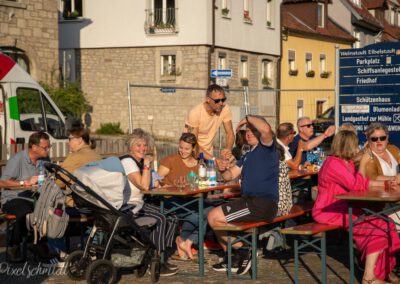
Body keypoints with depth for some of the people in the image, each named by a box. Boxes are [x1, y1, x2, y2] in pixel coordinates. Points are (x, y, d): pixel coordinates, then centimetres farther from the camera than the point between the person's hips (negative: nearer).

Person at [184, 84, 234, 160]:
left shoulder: (225, 109, -12)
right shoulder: (195, 113, -23)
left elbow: (230, 133, -5)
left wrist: (228, 149, -27)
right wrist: (212, 159, -31)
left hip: (208, 152, 4)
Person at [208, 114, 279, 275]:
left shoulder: (266, 147, -5)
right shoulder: (248, 156, 24)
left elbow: (266, 129, -28)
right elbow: (230, 175, 19)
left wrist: (248, 118, -11)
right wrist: (224, 169, -4)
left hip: (262, 205, -10)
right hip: (250, 201, 10)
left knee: (214, 217, -16)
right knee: (214, 217, 17)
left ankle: (242, 251, -4)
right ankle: (231, 259, 16)